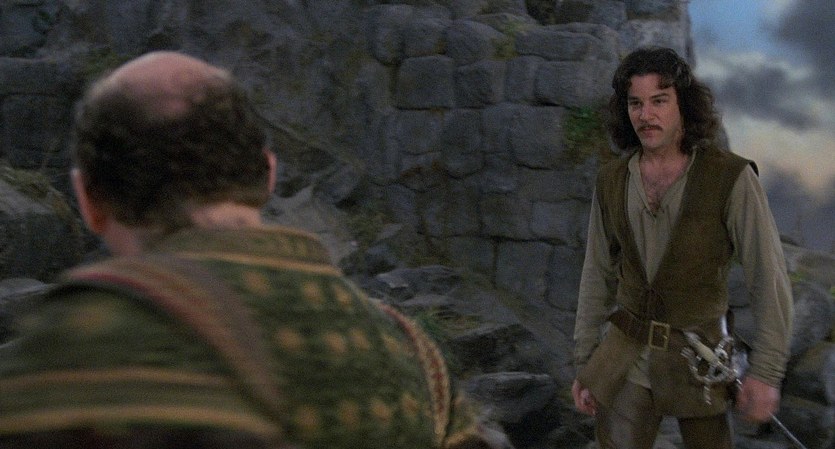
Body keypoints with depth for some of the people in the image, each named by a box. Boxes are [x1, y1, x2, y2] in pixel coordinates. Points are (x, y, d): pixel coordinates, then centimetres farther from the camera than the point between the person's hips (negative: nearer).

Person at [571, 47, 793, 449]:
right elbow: (597, 276, 6)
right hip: (626, 355, 3)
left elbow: (769, 279, -13)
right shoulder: (612, 181, -3)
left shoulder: (730, 177, -16)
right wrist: (584, 363, 5)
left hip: (697, 356, -3)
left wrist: (766, 372, -15)